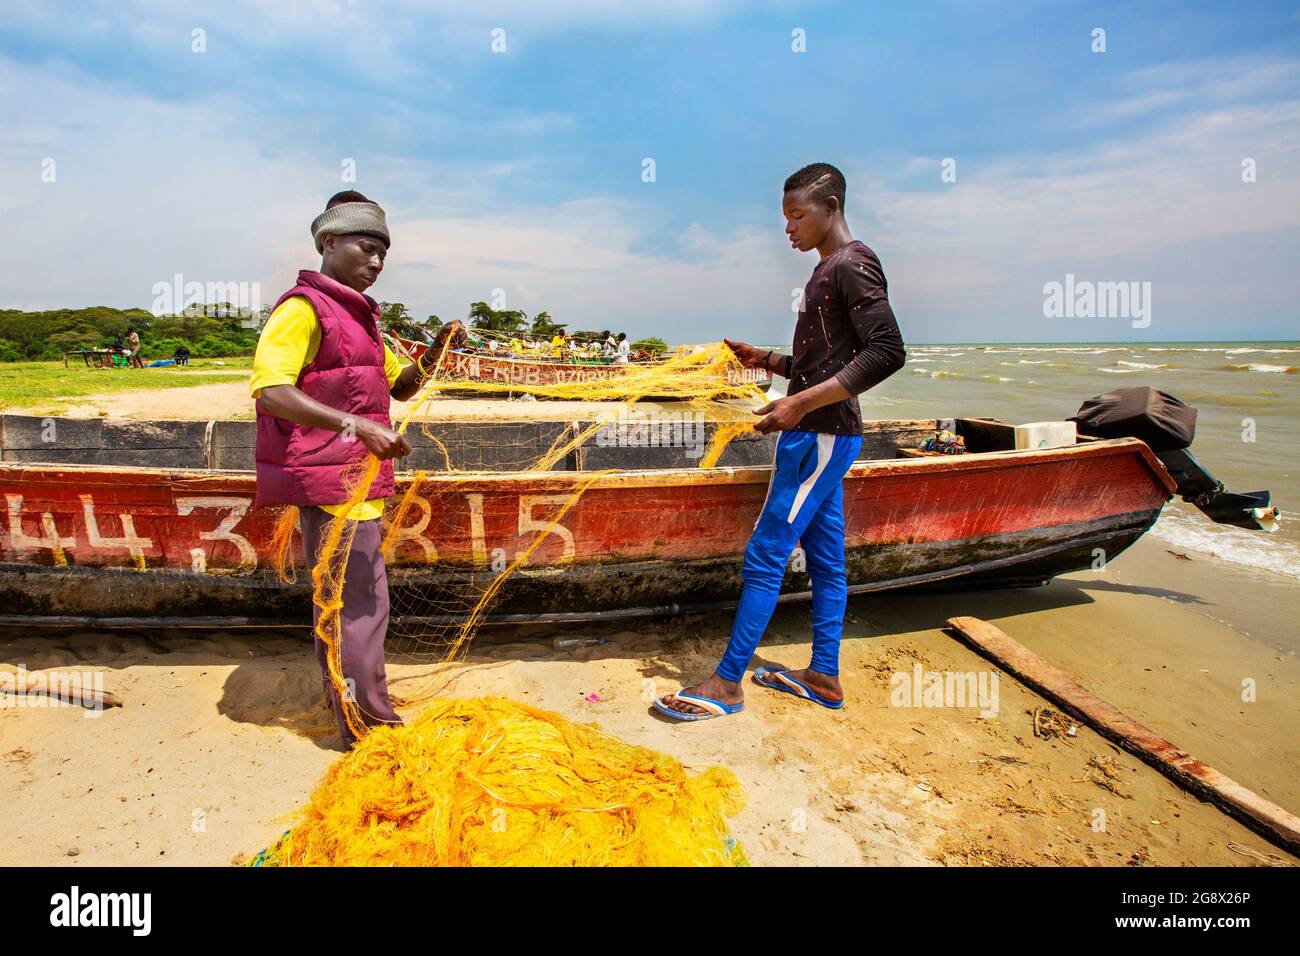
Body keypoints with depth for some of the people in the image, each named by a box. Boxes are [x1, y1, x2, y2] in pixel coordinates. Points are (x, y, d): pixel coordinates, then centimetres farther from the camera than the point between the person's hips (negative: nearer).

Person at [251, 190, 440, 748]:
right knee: (362, 600, -6)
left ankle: (350, 712, 33)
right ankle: (369, 722, 7)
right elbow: (269, 389, -24)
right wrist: (358, 426, -31)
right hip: (331, 481, -10)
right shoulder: (302, 308, -11)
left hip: (356, 480, 10)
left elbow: (400, 386, 23)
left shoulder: (358, 314, 19)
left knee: (341, 598, 18)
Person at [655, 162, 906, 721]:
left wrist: (803, 402, -27)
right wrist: (766, 361, 9)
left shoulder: (853, 264, -11)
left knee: (764, 557, -8)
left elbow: (887, 352, -22)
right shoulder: (828, 271, 19)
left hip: (822, 436, -10)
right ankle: (824, 677, 23)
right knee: (824, 558, 13)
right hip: (819, 435, 10)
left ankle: (726, 684, 1)